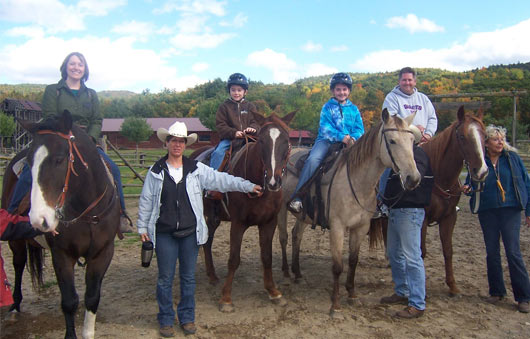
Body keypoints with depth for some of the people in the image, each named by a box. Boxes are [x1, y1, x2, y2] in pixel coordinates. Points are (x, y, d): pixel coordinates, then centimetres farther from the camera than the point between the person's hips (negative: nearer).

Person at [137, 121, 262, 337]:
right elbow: (146, 201, 6)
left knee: (188, 277, 11)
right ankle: (166, 320, 22)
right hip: (164, 233, -1)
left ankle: (187, 317, 26)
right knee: (165, 278, 7)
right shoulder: (156, 172, 1)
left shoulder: (197, 170, 2)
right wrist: (142, 227, 5)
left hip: (190, 232, 1)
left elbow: (221, 180, -1)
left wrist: (247, 186, -7)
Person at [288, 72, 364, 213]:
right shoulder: (327, 107, 8)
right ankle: (297, 197, -28)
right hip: (327, 141, -3)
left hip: (348, 143, 3)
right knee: (313, 159, -31)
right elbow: (325, 128, -5)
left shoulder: (354, 109, 17)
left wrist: (352, 138, -13)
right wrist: (342, 137, -19)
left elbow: (359, 130, 10)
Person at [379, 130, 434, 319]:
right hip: (395, 210, 10)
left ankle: (417, 305, -1)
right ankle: (402, 292, 32)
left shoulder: (418, 154, -11)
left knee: (411, 257, -7)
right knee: (394, 254, 18)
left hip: (409, 212, -10)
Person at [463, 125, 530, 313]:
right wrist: (467, 189, -14)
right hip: (487, 211, 2)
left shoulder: (513, 158, 1)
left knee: (513, 252, -6)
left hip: (510, 210, -2)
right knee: (492, 252, 8)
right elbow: (471, 184, 11)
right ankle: (497, 291, 23)